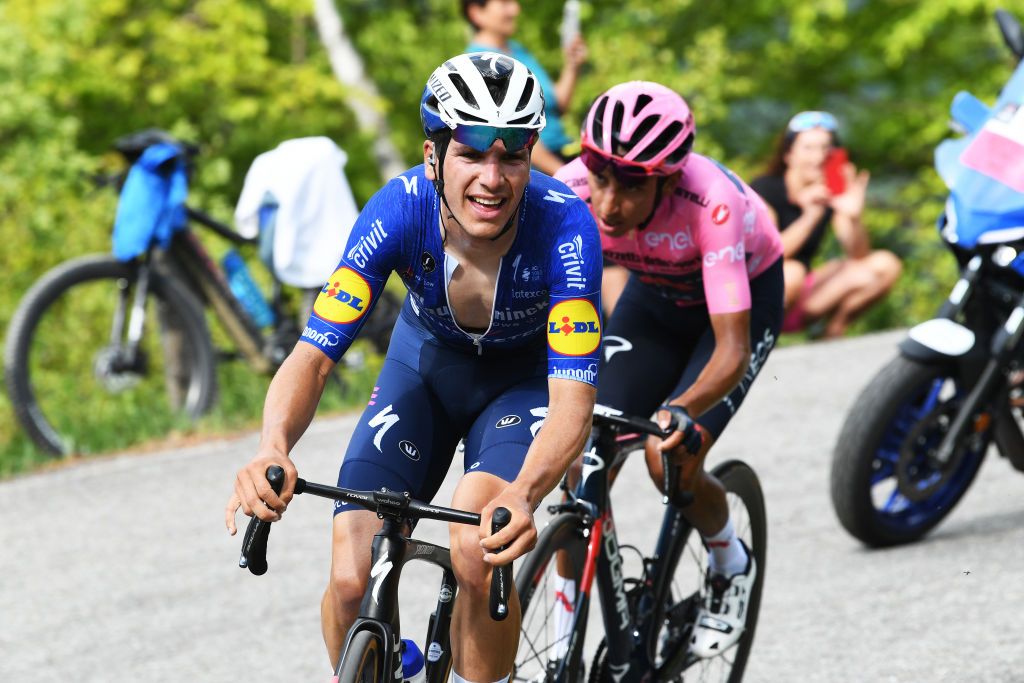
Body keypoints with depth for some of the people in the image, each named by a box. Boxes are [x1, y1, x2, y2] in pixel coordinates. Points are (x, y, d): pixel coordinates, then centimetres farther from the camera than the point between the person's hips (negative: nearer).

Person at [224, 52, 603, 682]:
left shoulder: (564, 226, -34)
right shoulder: (400, 210, -29)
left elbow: (573, 400, -38)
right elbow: (314, 354, -30)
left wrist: (523, 496, -58)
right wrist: (273, 449, -52)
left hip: (525, 374, -2)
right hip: (427, 362, 2)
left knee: (478, 551, -30)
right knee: (353, 581, -14)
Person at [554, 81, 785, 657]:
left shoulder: (709, 203, -40)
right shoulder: (573, 191, -31)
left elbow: (733, 348, -42)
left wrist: (682, 411, -60)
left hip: (746, 293, -4)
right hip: (656, 293, 4)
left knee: (672, 461, -20)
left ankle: (731, 565, 11)